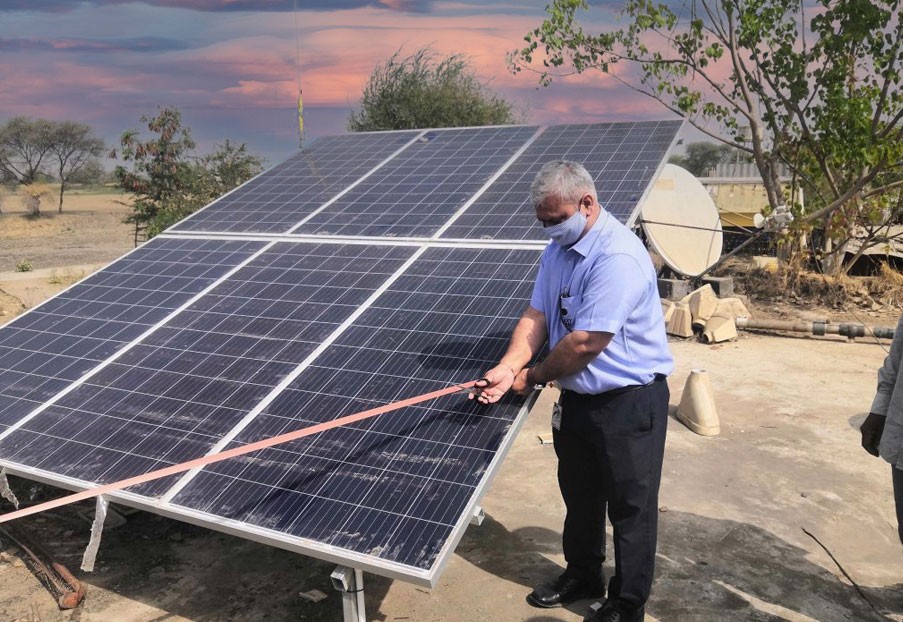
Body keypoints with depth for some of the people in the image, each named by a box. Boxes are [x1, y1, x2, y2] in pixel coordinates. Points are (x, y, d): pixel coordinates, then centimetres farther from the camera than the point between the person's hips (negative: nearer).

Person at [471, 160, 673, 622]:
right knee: (579, 496, 23)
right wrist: (508, 368, -16)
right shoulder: (558, 249, 3)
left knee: (630, 508, 10)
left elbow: (585, 343, -28)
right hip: (576, 396, 9)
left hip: (629, 402, -8)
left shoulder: (618, 257, -26)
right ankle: (582, 575, 45)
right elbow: (536, 316, 0)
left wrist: (534, 376, -13)